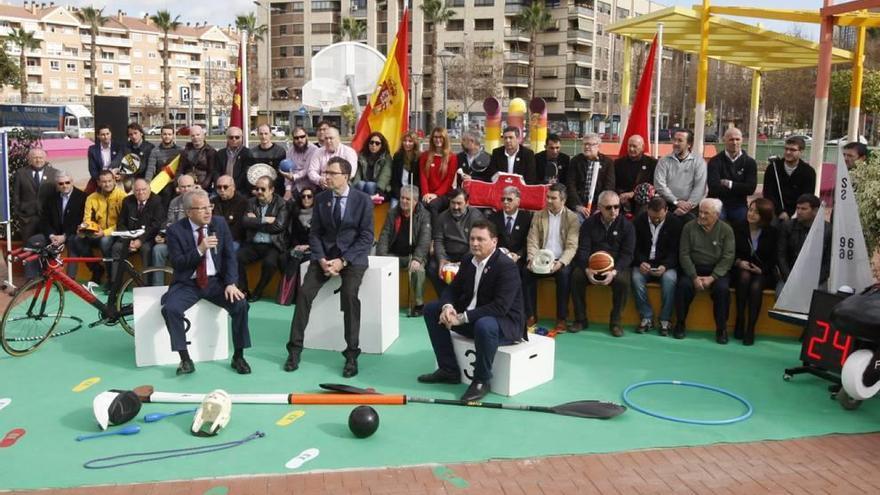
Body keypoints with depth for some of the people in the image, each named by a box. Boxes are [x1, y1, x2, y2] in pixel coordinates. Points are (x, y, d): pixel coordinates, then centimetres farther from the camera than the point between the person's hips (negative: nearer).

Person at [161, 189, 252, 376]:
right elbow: (176, 264, -12)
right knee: (170, 309, -28)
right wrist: (199, 250, -27)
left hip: (216, 281, 2)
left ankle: (238, 357, -7)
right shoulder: (176, 230, -9)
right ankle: (185, 360, -14)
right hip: (187, 283, -1)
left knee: (241, 304, -23)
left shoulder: (220, 223, -1)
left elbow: (229, 256, 0)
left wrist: (231, 283, -14)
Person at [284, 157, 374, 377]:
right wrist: (321, 259, -12)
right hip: (325, 253, 3)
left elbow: (366, 237, -8)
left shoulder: (363, 200, -5)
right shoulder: (320, 199, 5)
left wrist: (343, 260, -18)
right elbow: (315, 233, 7)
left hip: (352, 256, -3)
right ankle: (295, 347, -7)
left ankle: (352, 353, -18)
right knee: (304, 292, -19)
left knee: (349, 294, -29)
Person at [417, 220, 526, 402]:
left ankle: (481, 381, -16)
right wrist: (447, 307, -17)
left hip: (505, 322, -8)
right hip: (471, 316, 8)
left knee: (484, 325, -41)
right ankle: (449, 370, 6)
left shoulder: (506, 266, -21)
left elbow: (500, 307, -30)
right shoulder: (468, 260, 3)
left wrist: (462, 318, -31)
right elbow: (453, 289, 8)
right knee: (431, 309, 1)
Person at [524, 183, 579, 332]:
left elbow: (572, 246, -9)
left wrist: (560, 263, -26)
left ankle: (562, 318, -22)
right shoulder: (538, 216, 9)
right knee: (526, 272, -26)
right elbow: (533, 242, 3)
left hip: (561, 261, -2)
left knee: (564, 274, -34)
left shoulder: (572, 218, -1)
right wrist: (531, 260, -16)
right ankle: (531, 315, -15)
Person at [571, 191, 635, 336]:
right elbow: (583, 249, -2)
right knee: (576, 276, -27)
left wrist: (614, 271, -24)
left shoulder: (626, 225, 0)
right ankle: (580, 319, -11)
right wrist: (587, 269, -23)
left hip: (616, 265, -1)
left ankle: (615, 321, -14)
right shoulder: (589, 223, 3)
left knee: (623, 281, -33)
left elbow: (627, 253, -6)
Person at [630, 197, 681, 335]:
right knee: (636, 278, -30)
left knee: (669, 278, -33)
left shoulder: (675, 223, -4)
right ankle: (646, 317, -18)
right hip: (644, 263, 1)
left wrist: (665, 266, -26)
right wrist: (641, 262, -19)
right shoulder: (639, 220, 0)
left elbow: (675, 251, -7)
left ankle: (665, 320, -20)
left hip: (666, 264, -1)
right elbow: (635, 247, 1)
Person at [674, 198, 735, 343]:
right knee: (683, 285, -28)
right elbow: (684, 254, -3)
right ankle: (680, 324, -10)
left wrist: (712, 278, -17)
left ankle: (721, 328, -12)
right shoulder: (689, 227, 1)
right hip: (693, 268, 1)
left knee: (722, 288, -30)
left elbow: (728, 257, -6)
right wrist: (694, 277, -15)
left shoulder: (726, 230, 0)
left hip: (717, 270, 0)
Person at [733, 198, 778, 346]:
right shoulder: (738, 228, 4)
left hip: (763, 273, 0)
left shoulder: (772, 232, 3)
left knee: (756, 286, -33)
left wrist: (762, 269, -14)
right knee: (744, 277, -35)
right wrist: (738, 262, -15)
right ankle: (739, 321, -28)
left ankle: (750, 329, -29)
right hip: (741, 269, 1)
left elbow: (774, 258, 2)